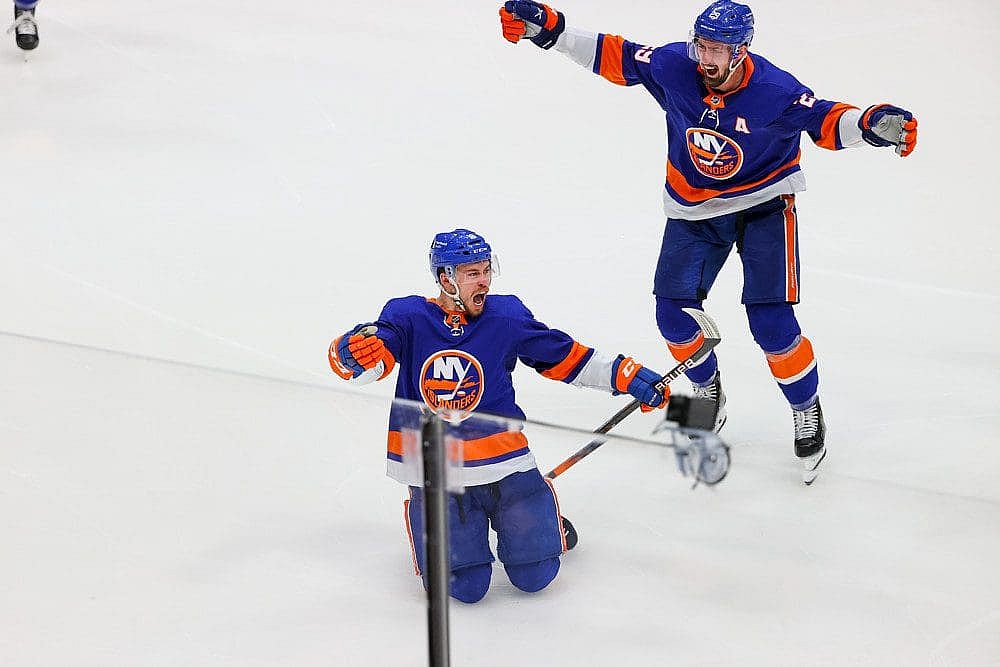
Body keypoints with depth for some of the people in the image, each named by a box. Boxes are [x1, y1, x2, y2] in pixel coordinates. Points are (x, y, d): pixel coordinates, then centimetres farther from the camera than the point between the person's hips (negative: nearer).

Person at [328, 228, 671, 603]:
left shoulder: (508, 316, -2)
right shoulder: (409, 318, -7)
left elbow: (566, 357, 8)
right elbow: (349, 360, -19)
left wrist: (629, 377, 4)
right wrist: (354, 353, -44)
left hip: (502, 460, 2)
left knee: (534, 576, -3)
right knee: (465, 587, -8)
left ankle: (539, 518, 32)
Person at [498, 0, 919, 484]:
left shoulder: (774, 91, -26)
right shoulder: (672, 67, -18)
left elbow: (825, 121, -23)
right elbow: (611, 55, -9)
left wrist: (872, 123, -43)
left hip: (764, 205, -4)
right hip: (693, 208, 4)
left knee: (771, 322, -12)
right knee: (673, 313, 0)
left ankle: (806, 409, 14)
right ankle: (707, 389, 32)